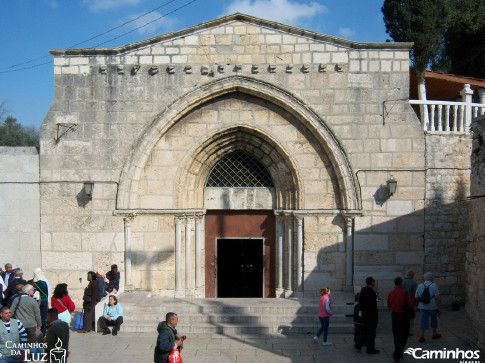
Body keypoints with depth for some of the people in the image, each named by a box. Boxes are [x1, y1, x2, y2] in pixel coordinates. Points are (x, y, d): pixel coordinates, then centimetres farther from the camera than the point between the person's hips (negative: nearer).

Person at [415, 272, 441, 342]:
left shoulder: (420, 286, 2)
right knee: (434, 319, 18)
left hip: (423, 307, 2)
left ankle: (422, 336, -7)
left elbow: (417, 298, 7)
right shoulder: (434, 286, -9)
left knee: (424, 321, 2)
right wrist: (438, 308, -11)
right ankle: (434, 334, 32)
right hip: (433, 307, -2)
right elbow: (437, 298, -14)